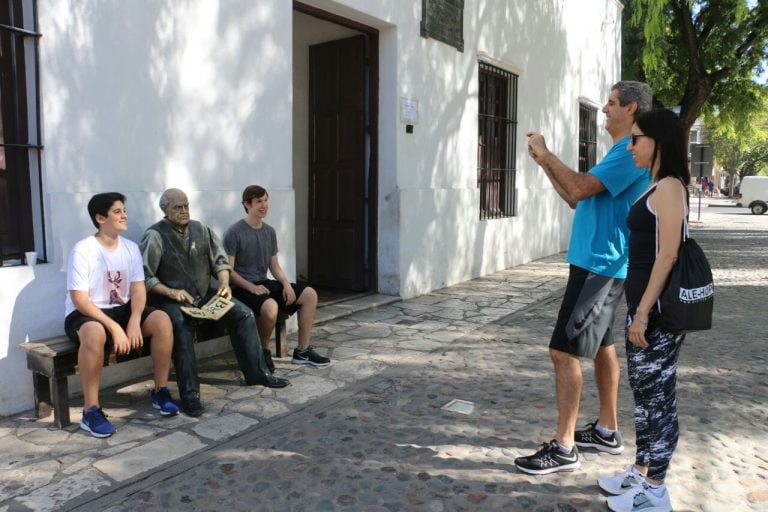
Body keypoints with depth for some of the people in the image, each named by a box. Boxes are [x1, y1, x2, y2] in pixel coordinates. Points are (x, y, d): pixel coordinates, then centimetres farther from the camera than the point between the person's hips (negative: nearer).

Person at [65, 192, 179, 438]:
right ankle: (91, 411, -25)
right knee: (95, 333, -40)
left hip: (121, 310, 5)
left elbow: (138, 289, -1)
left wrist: (135, 321, -19)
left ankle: (160, 391, -5)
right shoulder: (83, 250, -15)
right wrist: (115, 327, -26)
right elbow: (79, 300, -19)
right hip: (84, 314, -5)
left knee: (162, 320, -20)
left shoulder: (131, 248, 3)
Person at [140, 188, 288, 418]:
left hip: (204, 294, 6)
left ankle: (256, 372, 3)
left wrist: (224, 283, -5)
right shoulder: (155, 236, -9)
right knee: (182, 326, -37)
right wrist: (170, 292, -24)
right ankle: (189, 393, -28)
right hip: (172, 299, -6)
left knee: (244, 314, -7)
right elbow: (144, 277, -14)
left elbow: (220, 260, 12)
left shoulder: (200, 229, 8)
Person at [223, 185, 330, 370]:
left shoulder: (269, 231, 11)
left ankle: (302, 351, 2)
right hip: (242, 287, -7)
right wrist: (251, 287, -25)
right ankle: (263, 351, -8)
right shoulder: (234, 233, -10)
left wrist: (286, 284, -4)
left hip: (264, 283, 8)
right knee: (270, 306, -37)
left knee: (310, 294, -4)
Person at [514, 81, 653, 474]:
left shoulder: (631, 152, -15)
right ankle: (607, 431, 28)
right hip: (599, 264, 11)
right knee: (600, 345, 16)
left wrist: (546, 154, -13)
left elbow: (579, 189, -25)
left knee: (564, 350, -10)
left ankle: (564, 448, -2)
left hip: (600, 266, -11)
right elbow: (578, 199, 17)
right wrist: (545, 163, 9)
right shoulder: (622, 152, 18)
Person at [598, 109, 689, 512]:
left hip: (657, 308, -10)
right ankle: (641, 472, 31)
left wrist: (644, 312, -21)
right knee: (644, 390, 17)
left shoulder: (669, 187, -14)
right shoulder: (657, 188, 14)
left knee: (657, 394, 1)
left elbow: (668, 255, -20)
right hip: (644, 303, 10)